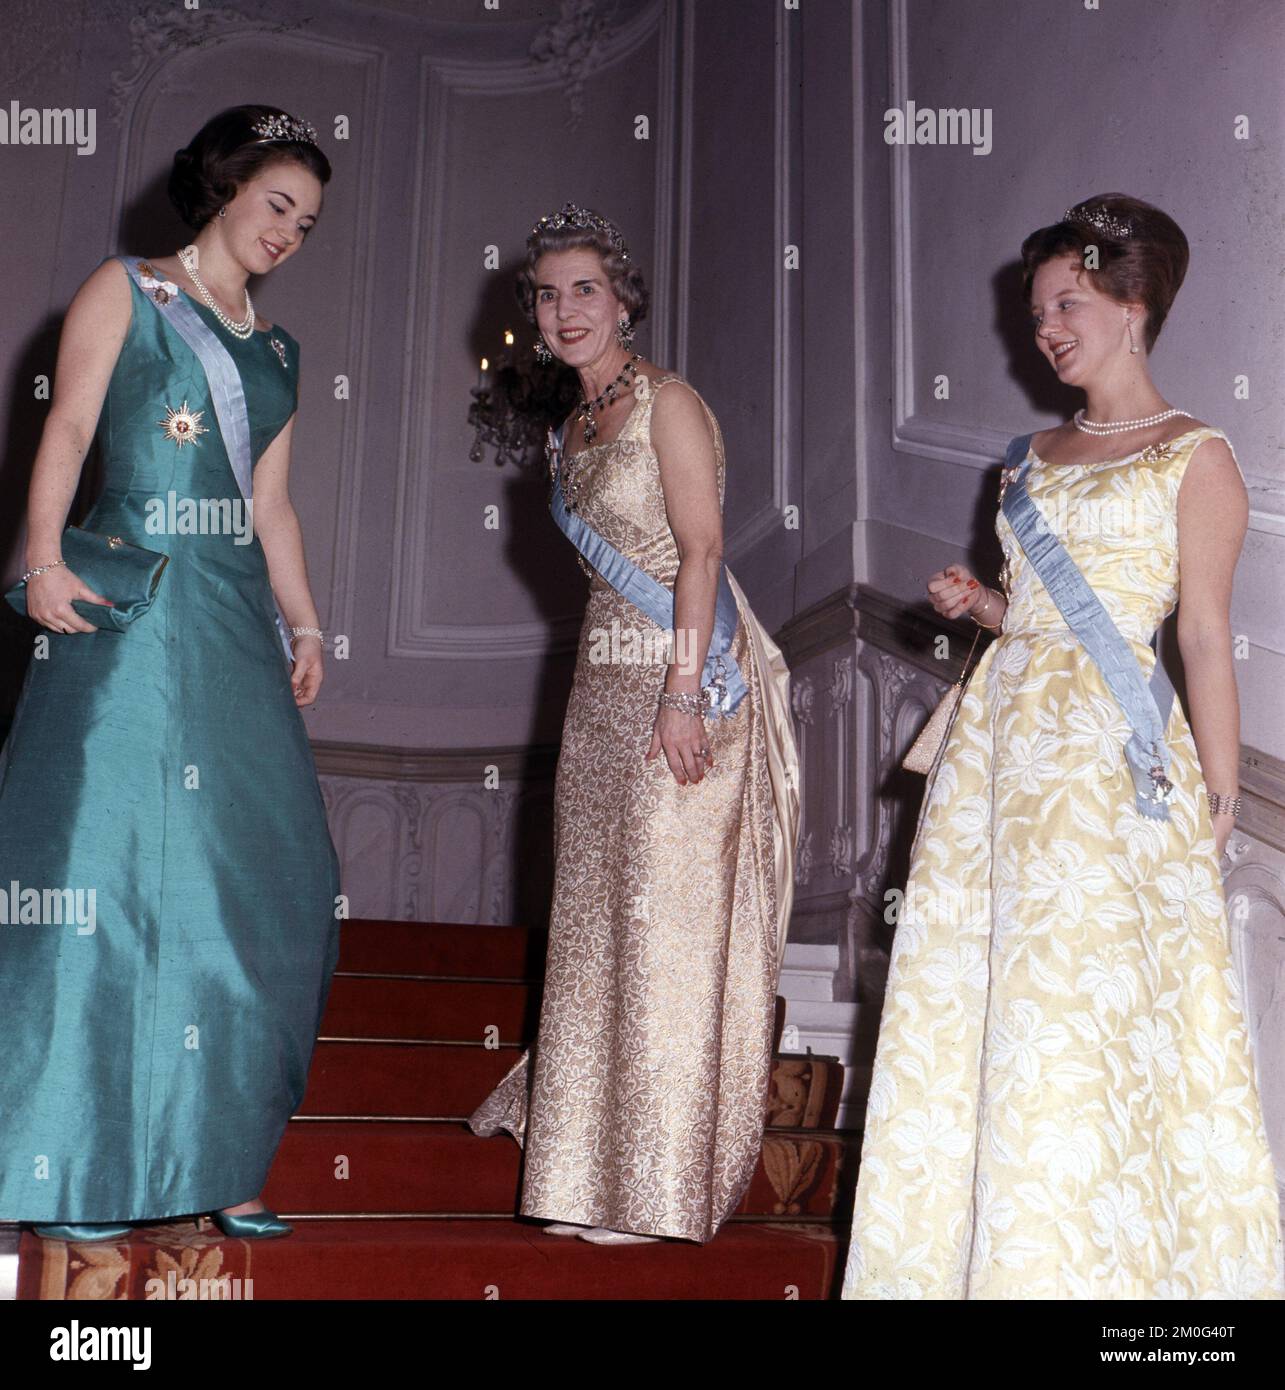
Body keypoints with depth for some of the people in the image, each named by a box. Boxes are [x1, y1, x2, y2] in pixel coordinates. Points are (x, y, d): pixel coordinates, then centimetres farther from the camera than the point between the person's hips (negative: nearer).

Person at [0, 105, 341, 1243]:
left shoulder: (276, 350, 22)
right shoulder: (125, 290, 7)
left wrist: (305, 622, 11)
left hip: (237, 621, 6)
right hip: (126, 606, -6)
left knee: (259, 873, 1)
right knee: (103, 857, -7)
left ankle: (212, 1160, 12)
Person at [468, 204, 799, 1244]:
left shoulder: (667, 401, -5)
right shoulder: (575, 431, 19)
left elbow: (703, 550, -14)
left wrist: (682, 691, -22)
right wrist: (610, 683, 14)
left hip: (682, 682, -8)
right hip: (604, 682, 8)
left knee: (665, 917, -5)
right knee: (596, 916, 9)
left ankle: (657, 1190, 4)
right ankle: (591, 1171, 21)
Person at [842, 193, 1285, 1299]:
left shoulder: (1194, 458, -2)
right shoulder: (1037, 455, 16)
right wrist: (976, 602, 2)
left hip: (1112, 761, -6)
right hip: (1000, 735, 7)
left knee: (1079, 1005, -4)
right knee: (964, 989, 7)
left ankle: (1086, 1265, 14)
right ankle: (972, 1252, 21)